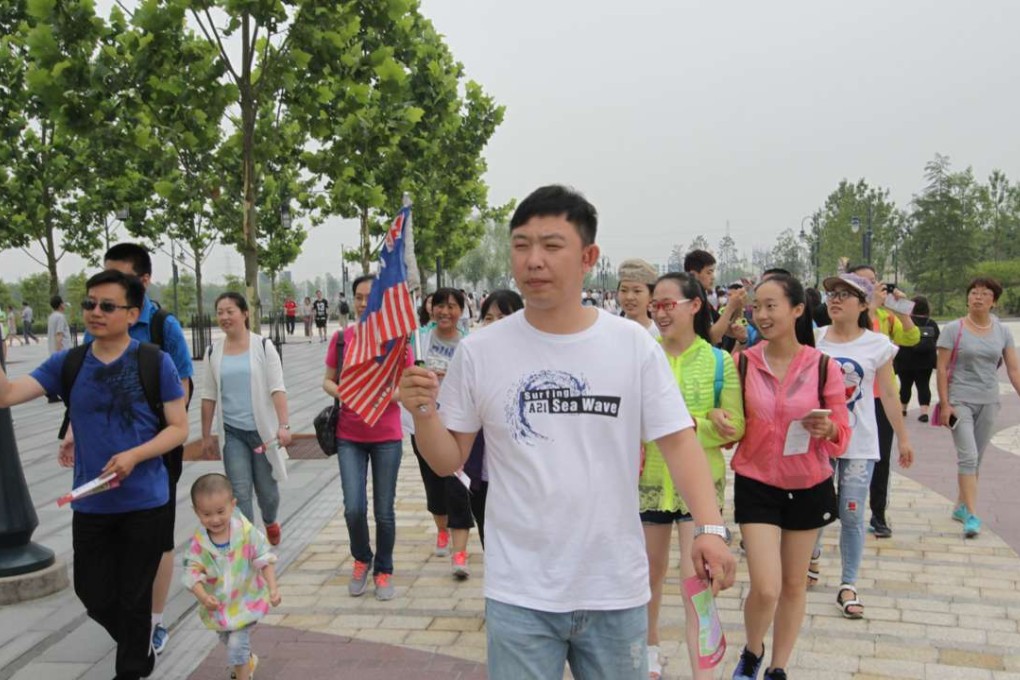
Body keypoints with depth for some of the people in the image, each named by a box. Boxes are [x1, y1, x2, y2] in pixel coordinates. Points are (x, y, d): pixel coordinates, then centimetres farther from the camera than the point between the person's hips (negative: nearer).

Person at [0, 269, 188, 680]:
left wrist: (134, 456, -20)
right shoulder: (66, 364, 1)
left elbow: (179, 428, -6)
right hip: (90, 504, 4)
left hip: (144, 503, -3)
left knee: (133, 597, 10)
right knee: (94, 596, 14)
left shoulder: (156, 363, -9)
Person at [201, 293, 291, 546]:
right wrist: (206, 436, 9)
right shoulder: (213, 351, 4)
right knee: (240, 492, -4)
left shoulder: (263, 346, -4)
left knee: (267, 490, 12)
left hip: (263, 429, -1)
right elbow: (209, 396, 8)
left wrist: (283, 425, -20)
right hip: (232, 433, 1)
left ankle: (270, 522, 43)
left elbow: (277, 389, -10)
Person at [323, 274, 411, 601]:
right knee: (354, 509, -4)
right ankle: (361, 559, 26)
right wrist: (341, 392, -11)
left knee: (384, 511, 6)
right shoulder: (341, 337, 1)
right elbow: (328, 380, 10)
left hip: (387, 436, -1)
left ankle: (383, 571, 28)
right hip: (349, 436, 1)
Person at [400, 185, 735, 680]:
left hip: (617, 588, 1)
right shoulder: (478, 351, -4)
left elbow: (678, 441, -5)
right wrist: (423, 414, -17)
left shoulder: (633, 345, -5)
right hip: (518, 594, 0)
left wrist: (709, 528, -19)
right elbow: (449, 462, 2)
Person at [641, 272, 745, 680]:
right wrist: (705, 420, -20)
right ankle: (650, 646, 41)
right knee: (652, 570, 18)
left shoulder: (719, 362, -4)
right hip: (651, 478, 2)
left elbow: (734, 428, -4)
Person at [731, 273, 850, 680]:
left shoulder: (824, 367, -8)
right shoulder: (743, 362, -6)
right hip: (756, 484, -1)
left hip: (809, 486, 1)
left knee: (795, 585, 14)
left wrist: (827, 429, -24)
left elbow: (842, 436, -3)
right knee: (766, 588, -8)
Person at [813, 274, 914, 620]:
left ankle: (848, 585, 13)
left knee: (852, 514, 1)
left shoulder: (877, 345, -2)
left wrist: (903, 438, 6)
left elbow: (889, 396, 4)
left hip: (859, 442, -1)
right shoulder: (813, 339, 0)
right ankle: (812, 556, 39)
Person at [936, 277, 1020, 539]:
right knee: (968, 455, -13)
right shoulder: (953, 329, -4)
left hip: (989, 402, 4)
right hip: (960, 401, -4)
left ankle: (961, 506, 25)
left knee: (976, 458, 11)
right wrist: (944, 404, -10)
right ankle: (972, 516, -12)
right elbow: (942, 368, -5)